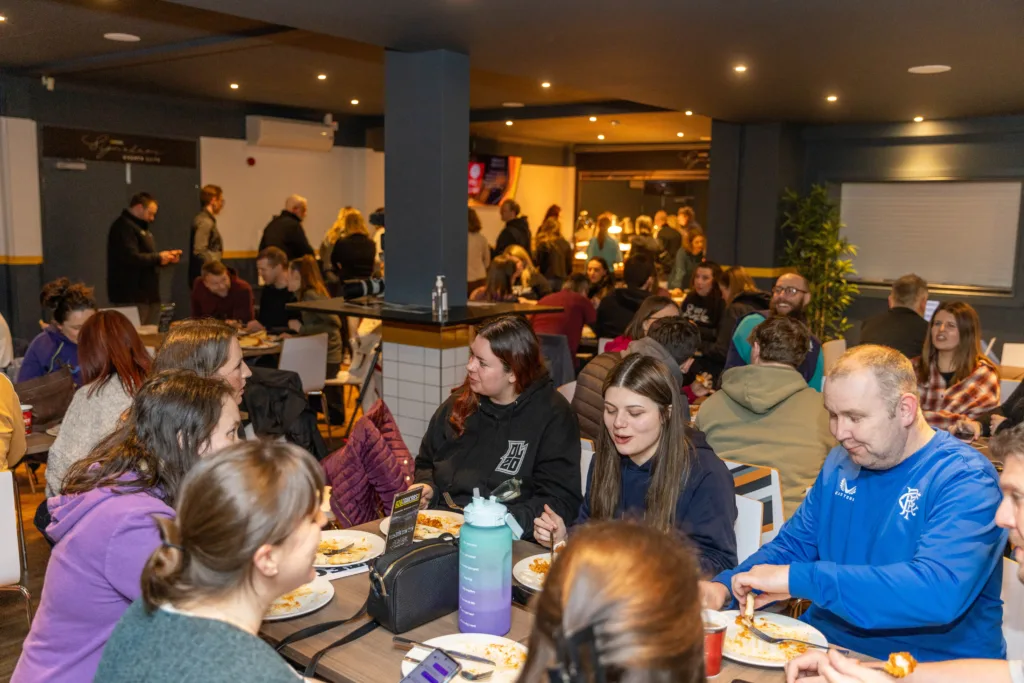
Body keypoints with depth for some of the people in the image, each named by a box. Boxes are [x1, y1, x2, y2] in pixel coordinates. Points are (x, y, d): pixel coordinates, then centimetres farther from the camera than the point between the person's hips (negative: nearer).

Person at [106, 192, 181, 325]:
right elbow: (132, 258, -25)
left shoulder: (141, 227, 23)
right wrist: (158, 257, -12)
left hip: (148, 294, 10)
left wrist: (167, 257, 12)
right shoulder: (124, 227, -12)